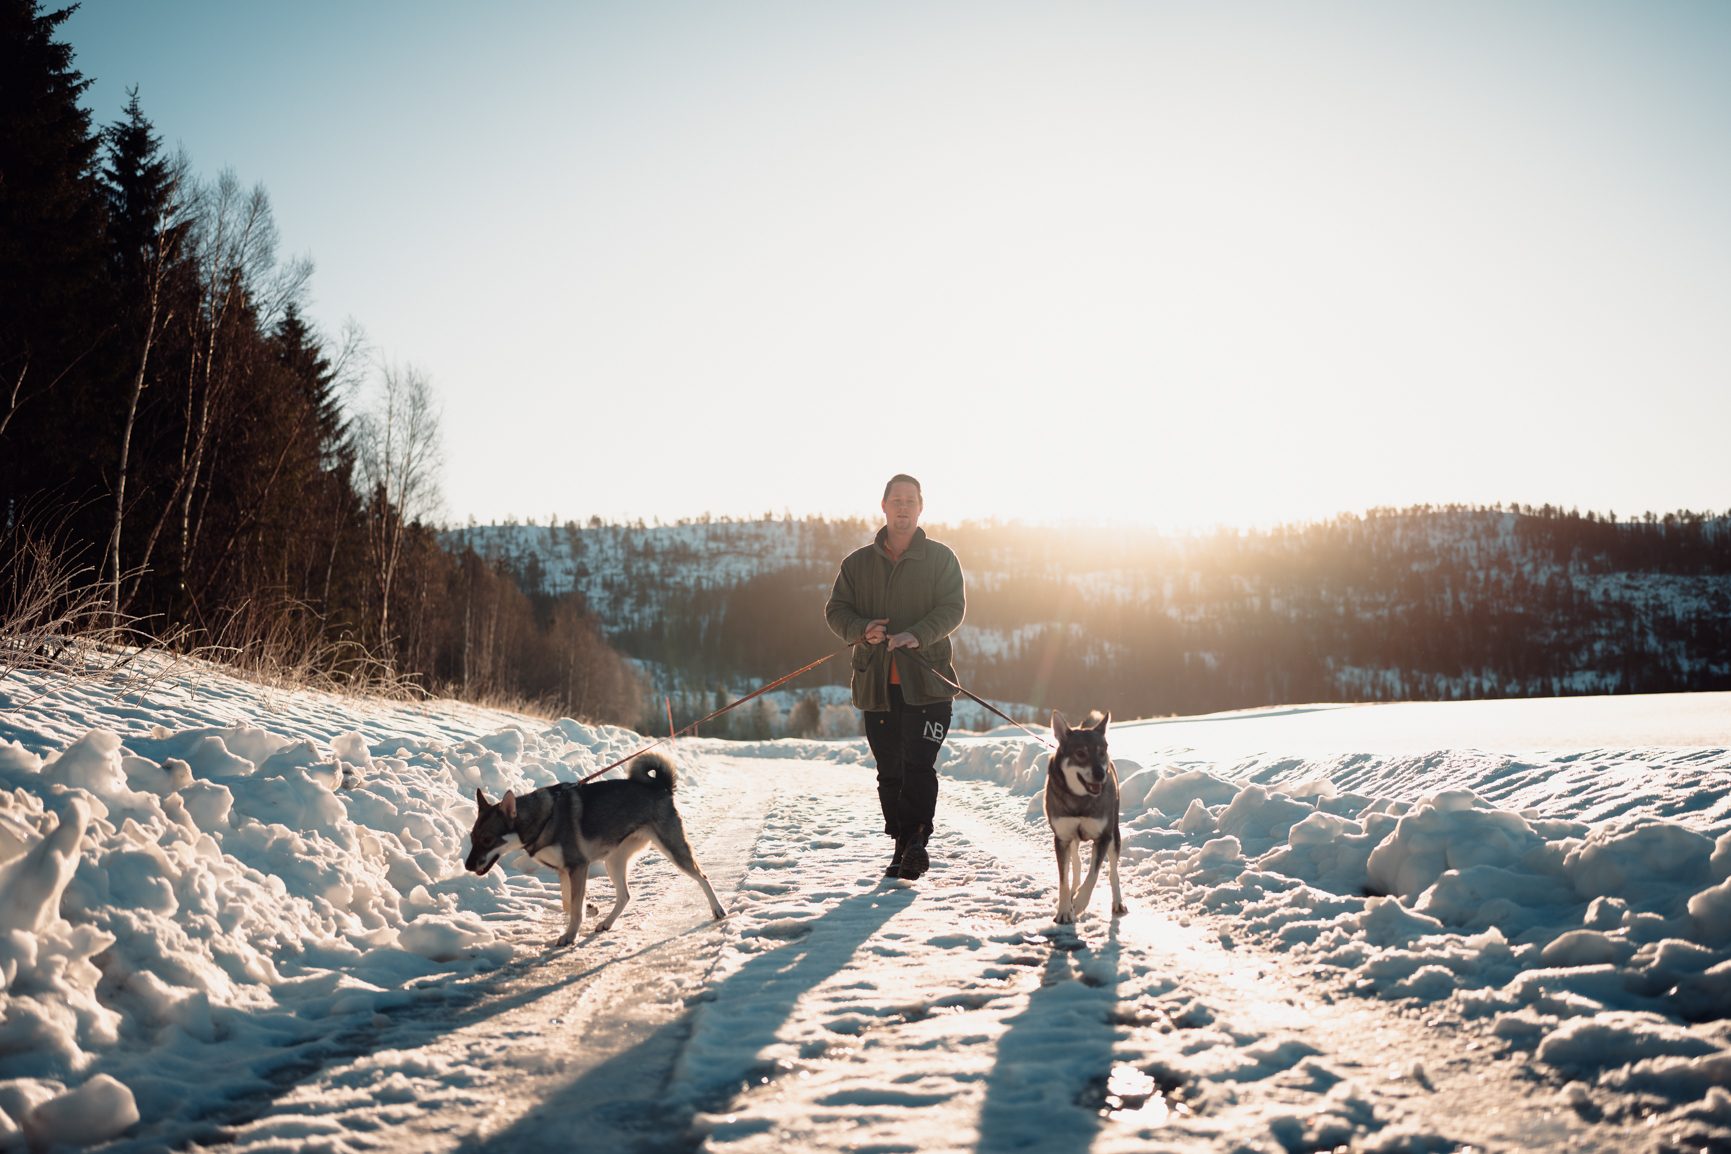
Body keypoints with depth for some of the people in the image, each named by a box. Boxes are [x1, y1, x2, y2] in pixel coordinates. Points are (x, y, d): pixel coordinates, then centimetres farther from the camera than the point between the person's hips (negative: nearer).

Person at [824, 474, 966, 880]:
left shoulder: (940, 558, 6)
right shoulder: (858, 562, 13)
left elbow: (952, 608, -4)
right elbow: (836, 610, 9)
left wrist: (917, 635, -22)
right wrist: (862, 630, -13)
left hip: (927, 682, -3)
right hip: (876, 683, 3)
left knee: (918, 766, -13)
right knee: (890, 773, 7)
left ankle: (917, 841, -7)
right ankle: (903, 845, 17)